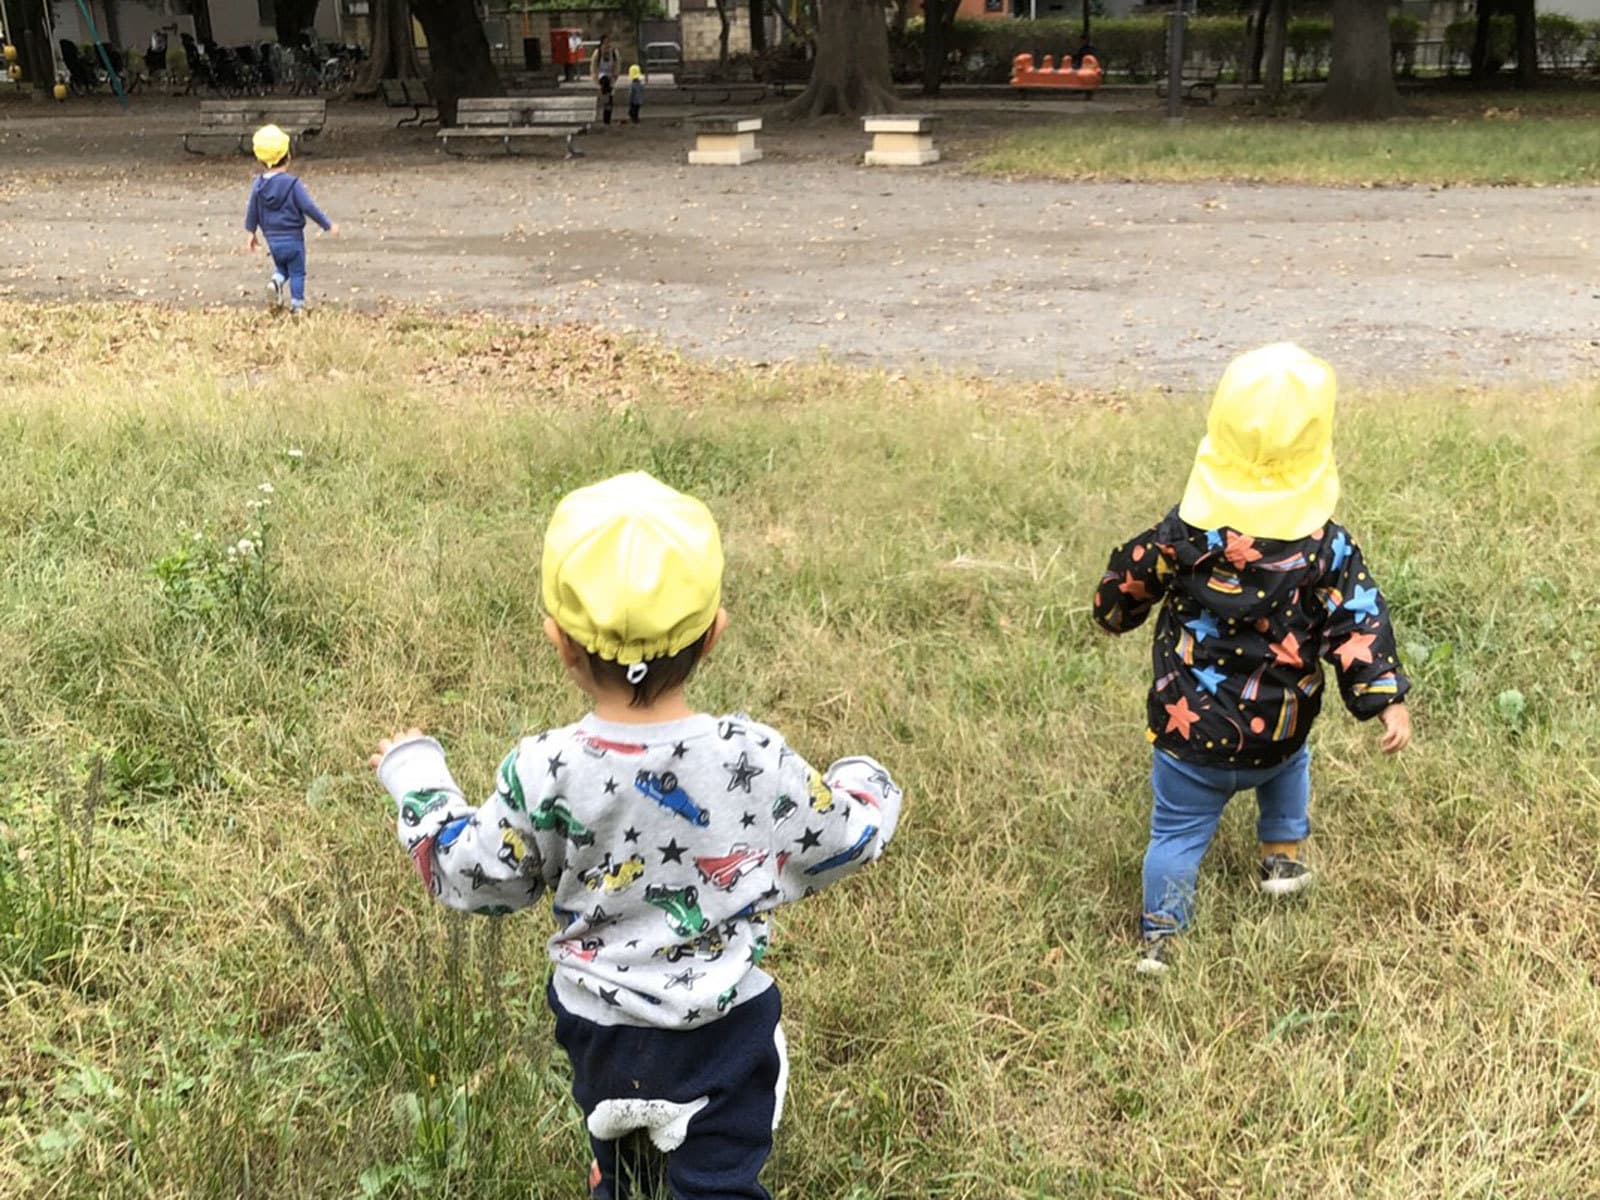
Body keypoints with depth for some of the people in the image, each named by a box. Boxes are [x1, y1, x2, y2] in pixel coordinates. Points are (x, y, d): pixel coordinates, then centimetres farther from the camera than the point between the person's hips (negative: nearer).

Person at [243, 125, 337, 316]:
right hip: (293, 238, -4)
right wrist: (328, 225, -6)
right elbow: (309, 207, -16)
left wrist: (252, 232, 23)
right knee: (297, 273, 7)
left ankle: (277, 280, -7)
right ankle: (297, 304, 6)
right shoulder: (293, 183, -16)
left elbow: (252, 210, 8)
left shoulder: (258, 185, -1)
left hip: (272, 239, 4)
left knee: (281, 267, 23)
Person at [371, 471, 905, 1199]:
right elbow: (845, 840, -5)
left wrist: (414, 778, 10)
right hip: (722, 1031, -2)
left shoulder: (542, 774, -21)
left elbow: (470, 879, -5)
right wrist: (867, 787, 18)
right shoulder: (756, 759, -21)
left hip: (595, 1023, 2)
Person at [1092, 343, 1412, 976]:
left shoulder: (1183, 532, -12)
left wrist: (1115, 612, 24)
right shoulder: (1327, 546, -12)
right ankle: (1283, 855, 42)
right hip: (1277, 734, 1)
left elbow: (1127, 582, 3)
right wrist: (1387, 699, -9)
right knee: (1289, 764, 37)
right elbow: (1360, 623, -13)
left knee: (1178, 831, 14)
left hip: (1189, 733, -1)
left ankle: (1160, 936, 18)